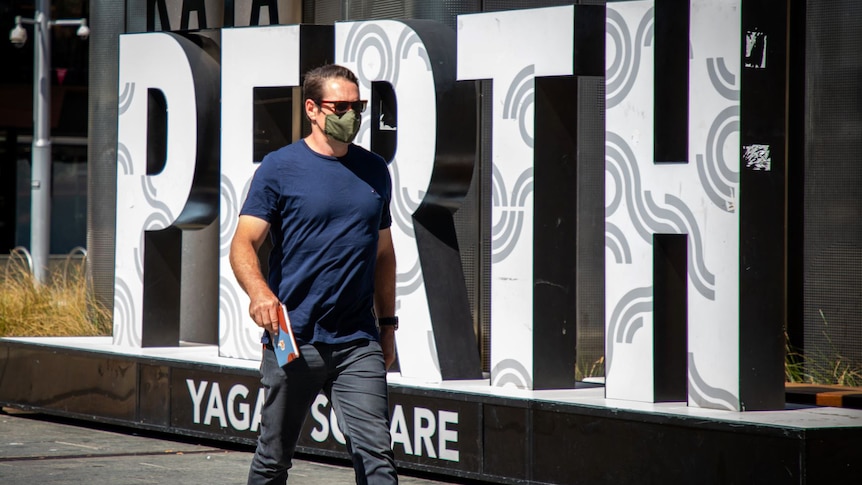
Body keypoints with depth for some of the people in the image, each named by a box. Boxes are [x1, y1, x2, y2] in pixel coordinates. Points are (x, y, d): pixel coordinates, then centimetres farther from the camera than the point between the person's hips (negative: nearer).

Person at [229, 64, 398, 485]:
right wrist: (259, 291, -29)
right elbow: (243, 244, -9)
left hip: (359, 343, 3)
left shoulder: (374, 171, 13)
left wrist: (387, 324, 20)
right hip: (293, 340, -3)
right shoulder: (280, 168, -2)